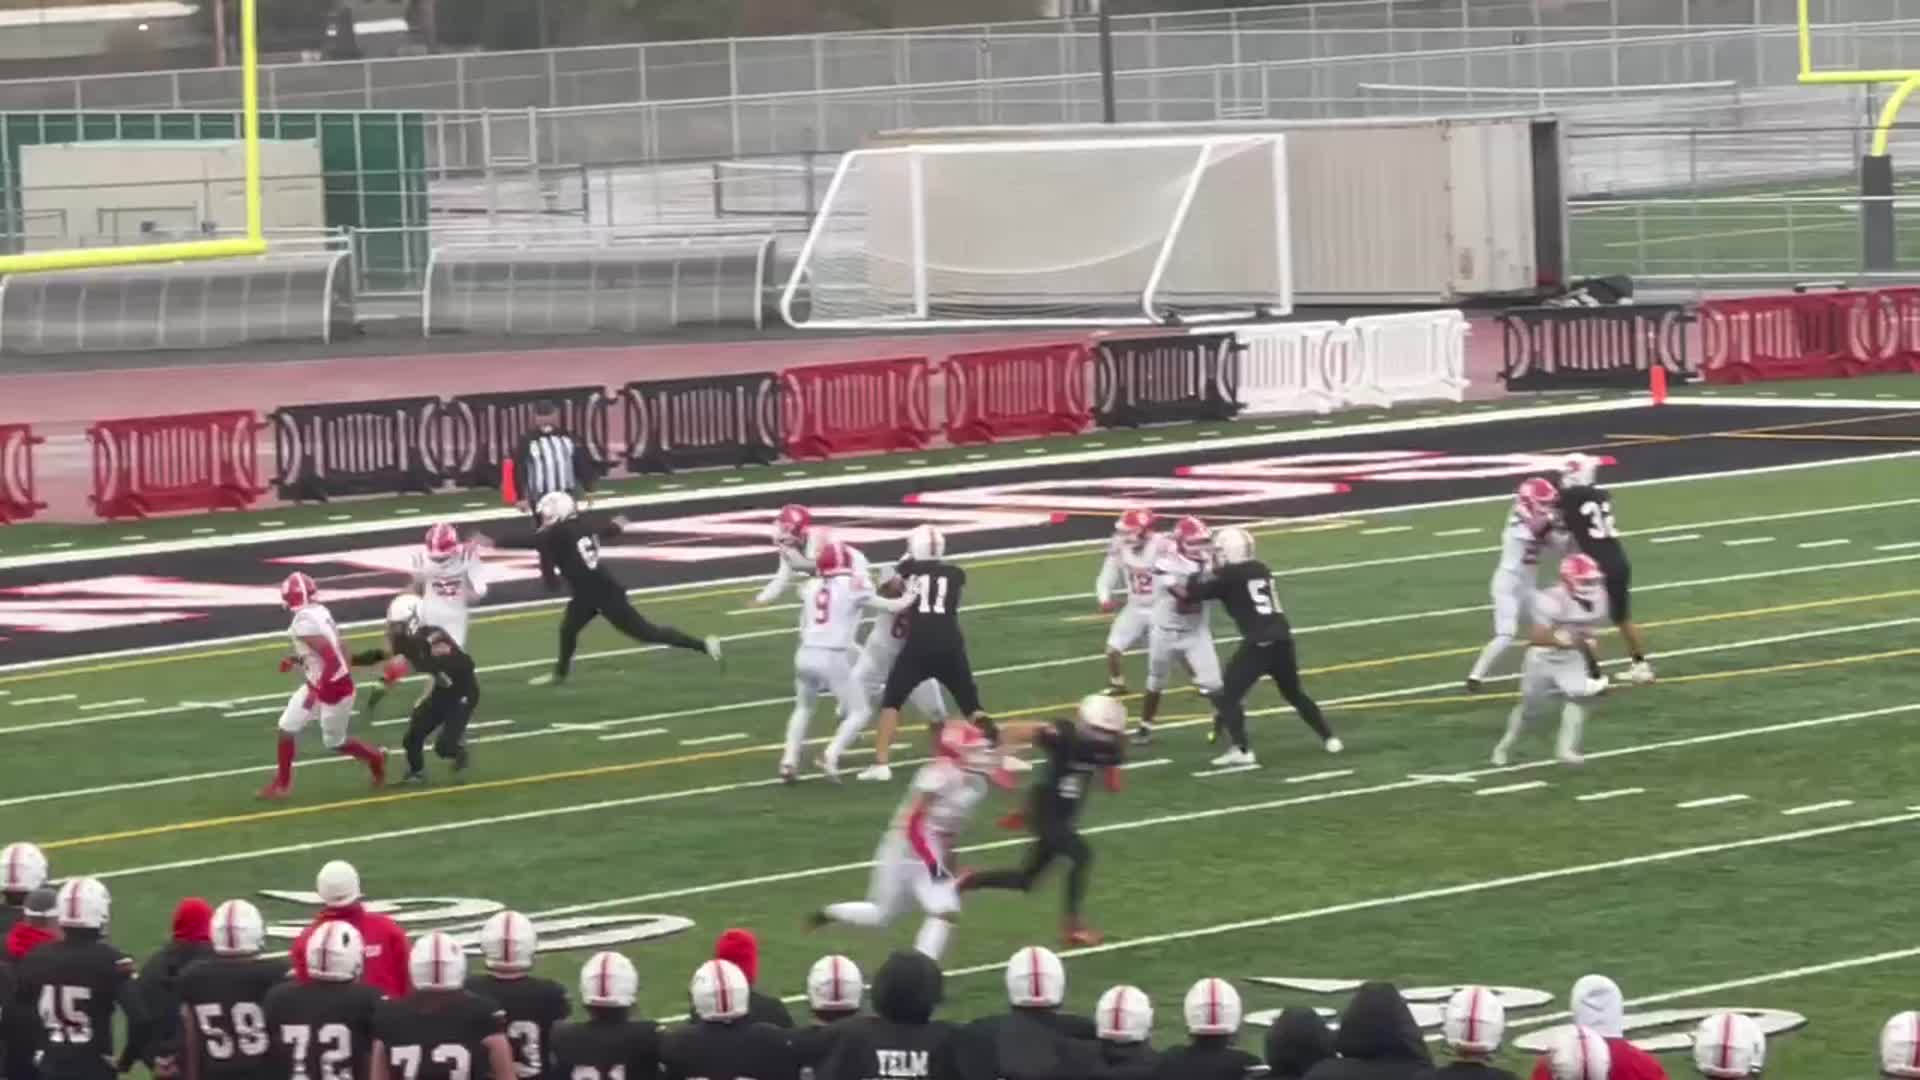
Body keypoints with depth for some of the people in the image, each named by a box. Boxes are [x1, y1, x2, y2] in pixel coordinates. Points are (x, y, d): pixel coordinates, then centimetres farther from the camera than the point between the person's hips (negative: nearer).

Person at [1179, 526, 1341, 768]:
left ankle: (1241, 750, -11)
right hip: (1282, 640, 7)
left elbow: (1194, 591, -1)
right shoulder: (1261, 569, 17)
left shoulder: (1227, 575, -4)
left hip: (1259, 644, -7)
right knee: (1294, 693, 26)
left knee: (1228, 695, 1)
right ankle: (1329, 739, 28)